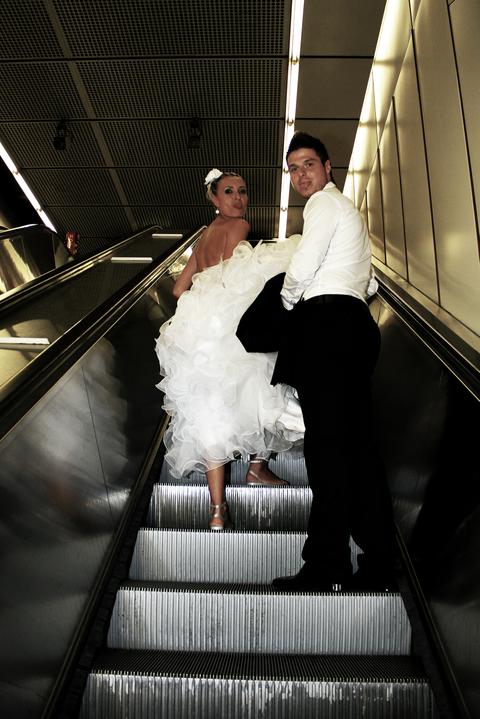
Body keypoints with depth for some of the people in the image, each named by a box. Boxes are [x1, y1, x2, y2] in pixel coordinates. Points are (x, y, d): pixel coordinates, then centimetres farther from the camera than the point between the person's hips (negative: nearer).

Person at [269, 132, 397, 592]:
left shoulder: (325, 202, 1)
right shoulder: (348, 210, 31)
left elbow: (302, 266, -11)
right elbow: (370, 285, 32)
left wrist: (288, 300, 7)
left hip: (325, 323, -10)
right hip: (352, 325, 10)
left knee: (326, 442, -13)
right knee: (356, 442, 5)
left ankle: (327, 566, -12)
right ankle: (377, 565, 5)